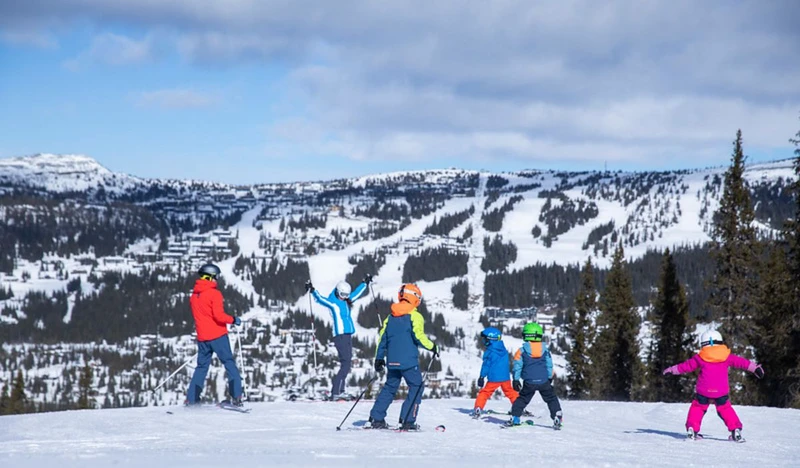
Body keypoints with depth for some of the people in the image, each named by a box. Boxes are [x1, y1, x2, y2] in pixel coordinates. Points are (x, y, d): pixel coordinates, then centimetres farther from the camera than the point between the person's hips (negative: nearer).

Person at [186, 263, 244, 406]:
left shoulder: (194, 295, 10)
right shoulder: (214, 293, -12)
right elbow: (218, 315, -19)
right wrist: (233, 320, -6)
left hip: (202, 337, 6)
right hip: (218, 335, -6)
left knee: (202, 366, 13)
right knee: (229, 363, 0)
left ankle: (191, 398, 8)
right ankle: (236, 396, -8)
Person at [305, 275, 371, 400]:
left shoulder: (346, 301, 16)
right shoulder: (332, 303, -5)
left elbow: (357, 293, 31)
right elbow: (321, 299, -21)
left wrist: (366, 283, 43)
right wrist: (312, 291, -37)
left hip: (348, 336, 9)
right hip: (340, 336, -9)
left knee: (347, 364, 7)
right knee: (346, 364, -14)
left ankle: (339, 391, 10)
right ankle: (335, 392, -15)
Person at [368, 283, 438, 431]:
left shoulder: (391, 317, 11)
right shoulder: (415, 316, -7)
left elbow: (382, 338, 11)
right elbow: (419, 336, -16)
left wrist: (379, 358, 18)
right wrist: (432, 346, -1)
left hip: (392, 361, 6)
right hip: (409, 361, -6)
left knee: (390, 387, 16)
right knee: (416, 388, 4)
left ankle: (376, 418, 10)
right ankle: (407, 421, -5)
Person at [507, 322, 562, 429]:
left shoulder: (521, 351, -4)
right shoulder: (545, 350, 2)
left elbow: (517, 366, -2)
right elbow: (549, 365, 8)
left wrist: (516, 380, 5)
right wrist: (550, 377, 20)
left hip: (529, 382, -1)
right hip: (544, 381, 1)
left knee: (522, 399, 15)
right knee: (551, 399, 13)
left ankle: (515, 418, 11)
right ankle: (557, 418, 4)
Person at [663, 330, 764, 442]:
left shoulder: (700, 358, 2)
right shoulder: (727, 356, 5)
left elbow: (686, 366, 8)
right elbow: (740, 362, 8)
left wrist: (671, 370, 20)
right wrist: (755, 368, 17)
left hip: (703, 391, -1)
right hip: (721, 392, 1)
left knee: (697, 408, 15)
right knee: (725, 409, 15)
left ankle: (692, 429, 6)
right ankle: (735, 430, 6)